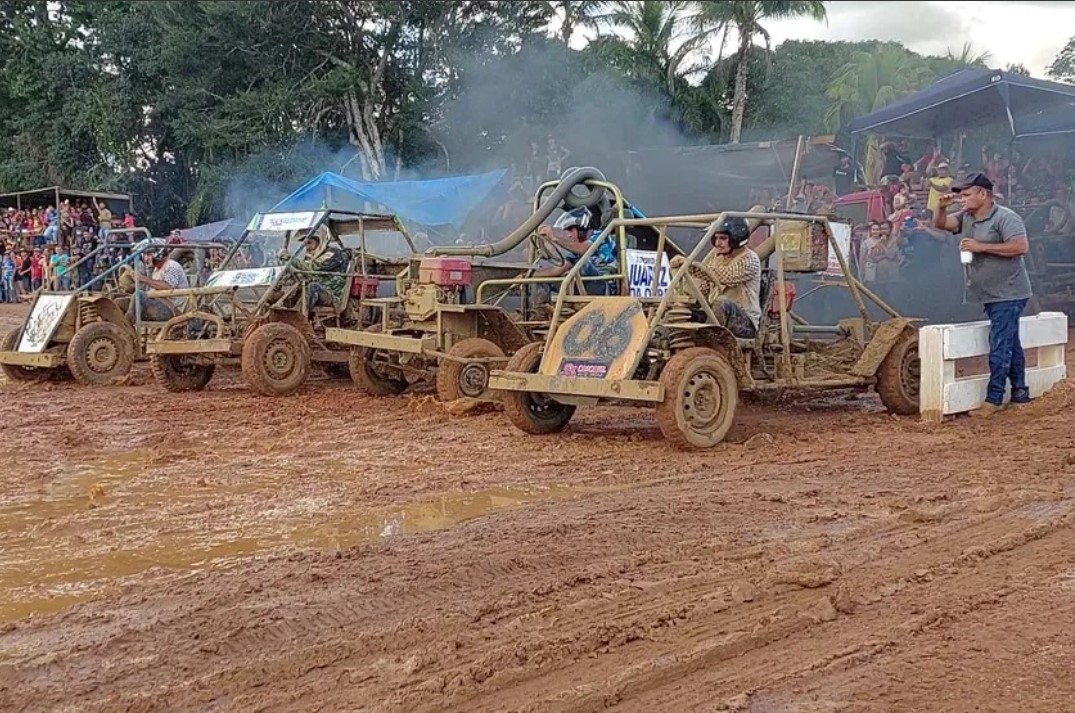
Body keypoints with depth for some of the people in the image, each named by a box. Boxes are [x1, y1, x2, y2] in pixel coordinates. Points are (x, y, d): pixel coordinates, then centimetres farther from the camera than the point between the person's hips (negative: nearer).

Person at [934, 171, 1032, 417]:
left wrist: (981, 247, -25)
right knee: (1010, 343, 18)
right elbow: (940, 224, 7)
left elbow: (1021, 246, -27)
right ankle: (1020, 392, 28)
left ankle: (993, 400, -8)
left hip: (1008, 295, -9)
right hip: (991, 295, 9)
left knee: (999, 346, -10)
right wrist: (941, 207, -14)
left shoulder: (1005, 217, -16)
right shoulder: (966, 218, 9)